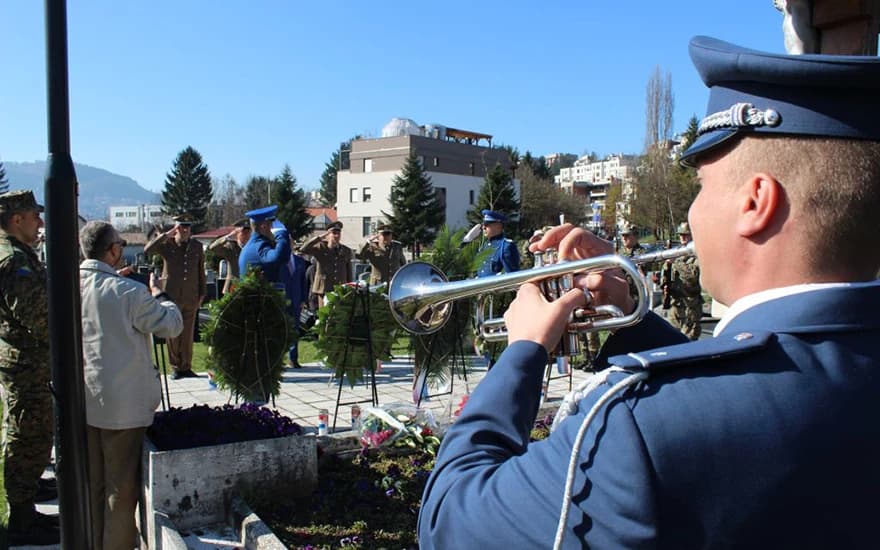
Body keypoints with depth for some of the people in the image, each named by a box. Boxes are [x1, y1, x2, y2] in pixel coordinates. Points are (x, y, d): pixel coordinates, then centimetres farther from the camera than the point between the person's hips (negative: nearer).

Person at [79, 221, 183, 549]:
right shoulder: (129, 292, -19)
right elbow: (172, 325, -9)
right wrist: (159, 296, 8)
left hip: (81, 400, 6)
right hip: (122, 403, -6)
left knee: (90, 482, 19)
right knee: (121, 485, 9)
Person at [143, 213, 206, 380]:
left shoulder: (197, 247, 8)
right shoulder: (167, 244, -1)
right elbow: (147, 250, -19)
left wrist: (202, 294, 10)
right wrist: (166, 234, -18)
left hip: (191, 298, 2)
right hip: (172, 297, -2)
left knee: (188, 335, 6)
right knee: (173, 334, 5)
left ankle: (186, 367, 16)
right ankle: (175, 367, 15)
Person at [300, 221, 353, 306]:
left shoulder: (346, 251, 11)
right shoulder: (320, 248, 0)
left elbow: (349, 273, 14)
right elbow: (303, 249, -18)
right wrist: (320, 237, -21)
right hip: (324, 289, -3)